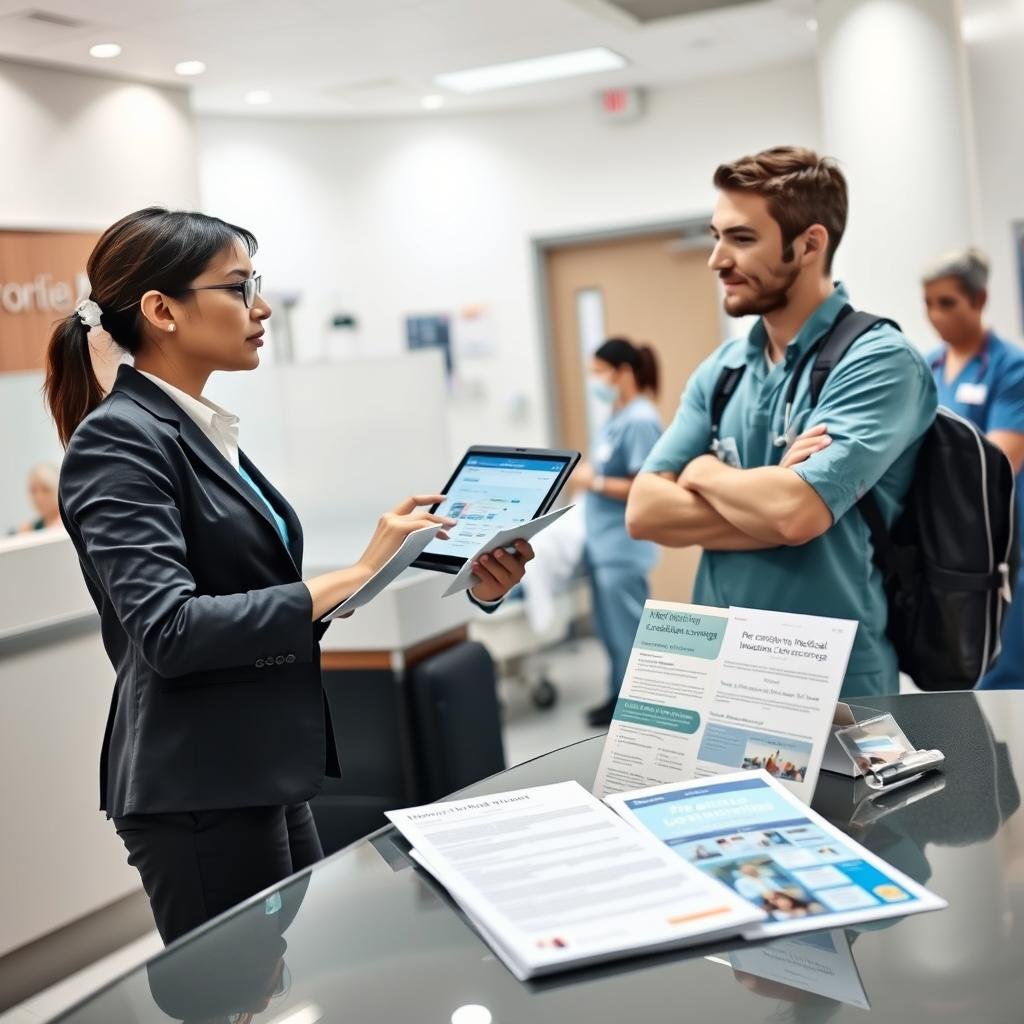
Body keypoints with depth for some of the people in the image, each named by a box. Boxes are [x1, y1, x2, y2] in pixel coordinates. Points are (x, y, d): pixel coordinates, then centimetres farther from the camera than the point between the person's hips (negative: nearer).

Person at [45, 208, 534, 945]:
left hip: (264, 776, 9)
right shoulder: (118, 441, -14)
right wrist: (351, 578, -23)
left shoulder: (209, 433, 13)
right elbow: (169, 630, -24)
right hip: (197, 793, -9)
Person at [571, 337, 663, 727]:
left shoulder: (640, 421, -17)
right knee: (611, 630, 18)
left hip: (623, 546, -10)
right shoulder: (616, 418, 11)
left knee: (627, 633, 0)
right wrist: (588, 475, 3)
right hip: (602, 541, 10)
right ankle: (620, 696, 29)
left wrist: (595, 482, -14)